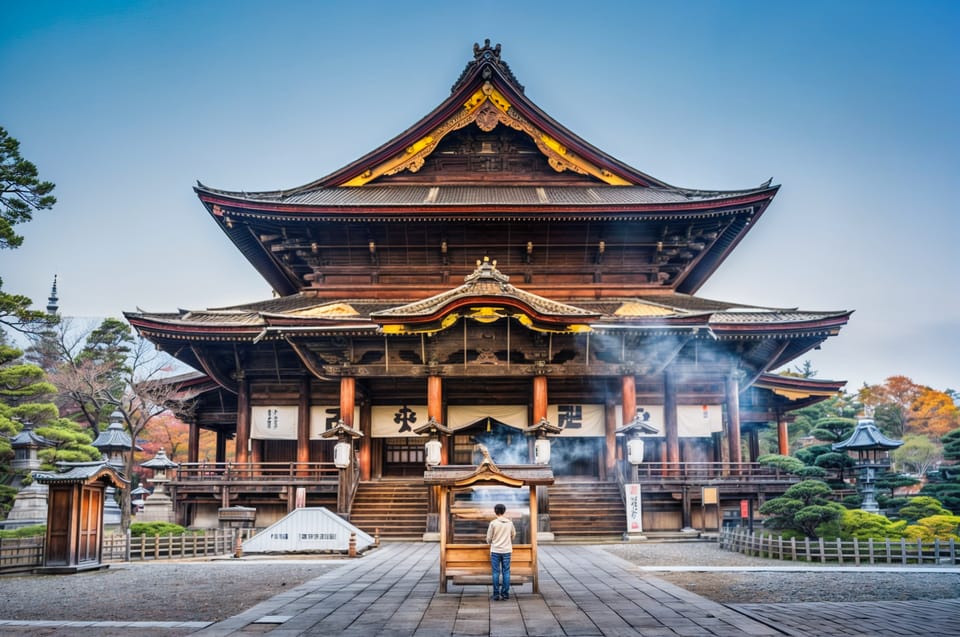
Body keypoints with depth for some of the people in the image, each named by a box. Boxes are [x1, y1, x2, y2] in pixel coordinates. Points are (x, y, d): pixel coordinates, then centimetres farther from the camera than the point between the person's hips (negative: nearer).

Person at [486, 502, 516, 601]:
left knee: (496, 572, 3)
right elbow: (513, 534, 17)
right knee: (506, 572, 7)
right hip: (507, 550, 2)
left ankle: (496, 594, 3)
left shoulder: (493, 523, -9)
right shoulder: (510, 522, 1)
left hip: (495, 550, -2)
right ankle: (505, 594, 7)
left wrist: (489, 542, 20)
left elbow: (489, 538, -3)